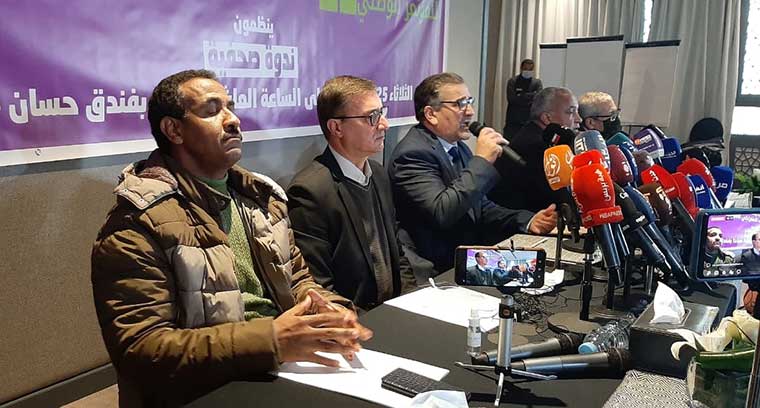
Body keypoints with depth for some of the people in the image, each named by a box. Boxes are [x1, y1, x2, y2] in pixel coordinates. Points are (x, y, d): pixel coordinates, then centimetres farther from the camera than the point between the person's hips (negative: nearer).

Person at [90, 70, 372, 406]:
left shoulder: (260, 196, 11)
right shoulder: (138, 223, -10)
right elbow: (138, 347, -17)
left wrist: (326, 311, -6)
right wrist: (270, 340, -25)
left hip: (288, 370, 6)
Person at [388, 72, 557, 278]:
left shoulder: (458, 147, 12)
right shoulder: (413, 153, -15)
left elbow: (480, 207, 17)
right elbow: (442, 213, -27)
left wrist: (528, 221, 1)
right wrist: (481, 161, -20)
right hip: (437, 274, -8)